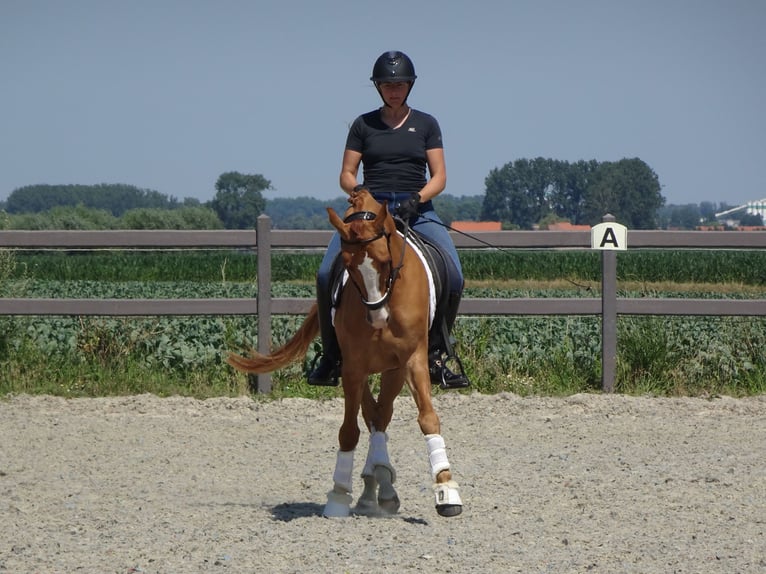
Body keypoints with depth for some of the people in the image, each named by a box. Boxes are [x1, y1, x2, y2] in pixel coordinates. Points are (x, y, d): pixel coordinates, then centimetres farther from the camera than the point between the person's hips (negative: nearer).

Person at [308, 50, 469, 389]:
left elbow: (439, 178, 6)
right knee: (326, 276, -21)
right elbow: (346, 175, 8)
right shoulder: (364, 125, 10)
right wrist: (359, 192, -13)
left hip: (417, 210, 0)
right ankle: (332, 355, -7)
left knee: (453, 277, -22)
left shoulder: (425, 124, 11)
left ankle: (434, 357, -8)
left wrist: (416, 199, -13)